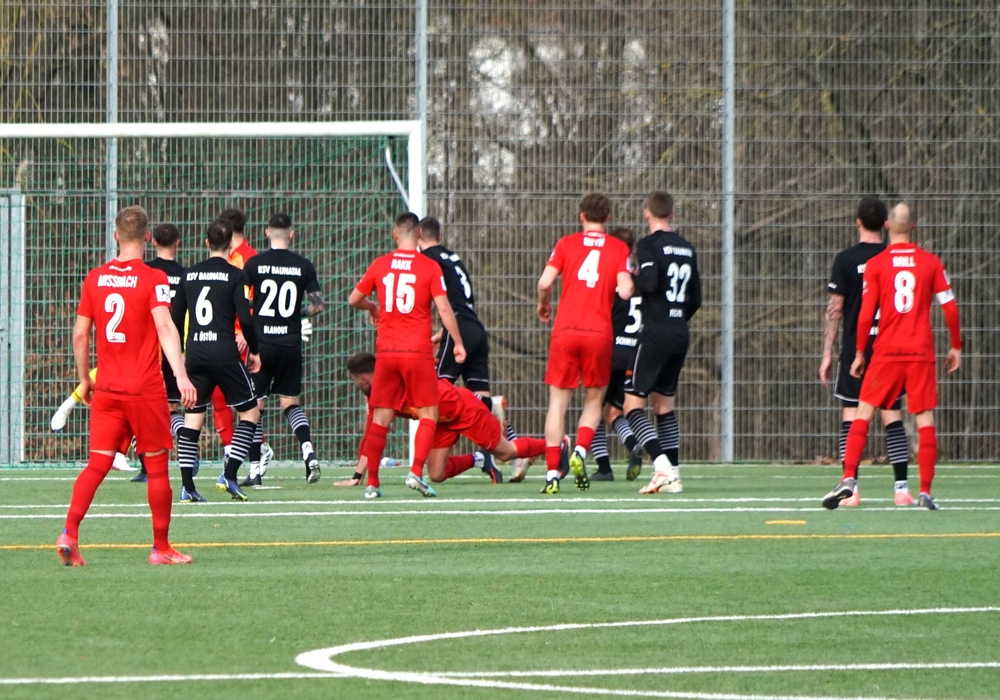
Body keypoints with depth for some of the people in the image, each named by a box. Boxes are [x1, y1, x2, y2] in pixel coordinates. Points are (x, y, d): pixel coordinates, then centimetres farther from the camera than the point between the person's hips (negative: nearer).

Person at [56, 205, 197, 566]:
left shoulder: (95, 279, 5)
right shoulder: (153, 279, -8)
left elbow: (80, 334, 7)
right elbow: (165, 328, -21)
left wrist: (84, 379, 19)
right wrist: (181, 376, -28)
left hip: (106, 389, 4)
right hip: (145, 388, -4)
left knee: (97, 465, 3)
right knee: (157, 467, 7)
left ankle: (70, 532, -16)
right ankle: (161, 547, 12)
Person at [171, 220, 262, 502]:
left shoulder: (189, 275, 10)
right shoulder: (235, 276, -4)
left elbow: (175, 317, 12)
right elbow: (245, 319, -10)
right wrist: (254, 350, 4)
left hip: (194, 352, 5)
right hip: (224, 352, -5)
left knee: (192, 416, 9)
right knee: (250, 412, 8)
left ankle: (187, 486, 1)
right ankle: (229, 476, -3)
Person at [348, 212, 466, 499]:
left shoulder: (379, 265, 4)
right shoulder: (430, 267, -5)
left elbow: (353, 299, 13)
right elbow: (444, 308, -9)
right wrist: (458, 343, 0)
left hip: (387, 351, 3)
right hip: (418, 352, -3)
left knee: (381, 417, 8)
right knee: (428, 414, 6)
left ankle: (372, 483, 6)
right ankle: (416, 472, -10)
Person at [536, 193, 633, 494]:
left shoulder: (566, 244, 5)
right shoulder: (619, 249, 4)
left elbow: (545, 282, -4)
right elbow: (624, 291, -7)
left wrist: (543, 304, 16)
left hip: (565, 330, 0)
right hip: (600, 331, 0)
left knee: (558, 402, 4)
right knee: (594, 401, 15)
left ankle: (552, 472, -4)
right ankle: (580, 451, -10)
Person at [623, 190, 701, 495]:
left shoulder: (649, 244, -9)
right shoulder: (686, 247, 12)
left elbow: (649, 282, -24)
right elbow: (695, 300, 15)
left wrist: (632, 279, -2)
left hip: (655, 334, -7)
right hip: (680, 336, 7)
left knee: (633, 404, -5)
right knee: (664, 403, 16)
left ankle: (662, 467, -21)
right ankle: (672, 475, 11)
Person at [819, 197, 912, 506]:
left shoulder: (846, 259, -5)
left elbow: (835, 309, -4)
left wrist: (827, 353, 1)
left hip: (855, 347, -2)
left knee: (850, 418, 1)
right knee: (893, 418, 4)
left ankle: (850, 489, -5)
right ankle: (901, 489, -1)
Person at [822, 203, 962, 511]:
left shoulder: (875, 264, -2)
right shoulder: (931, 263, 2)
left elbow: (866, 313, -4)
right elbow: (950, 308, 2)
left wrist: (859, 353, 5)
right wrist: (956, 347, 13)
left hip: (886, 353, -1)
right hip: (921, 353, 1)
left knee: (863, 413, 5)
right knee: (925, 419, 4)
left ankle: (848, 479, -9)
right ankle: (925, 492, -1)